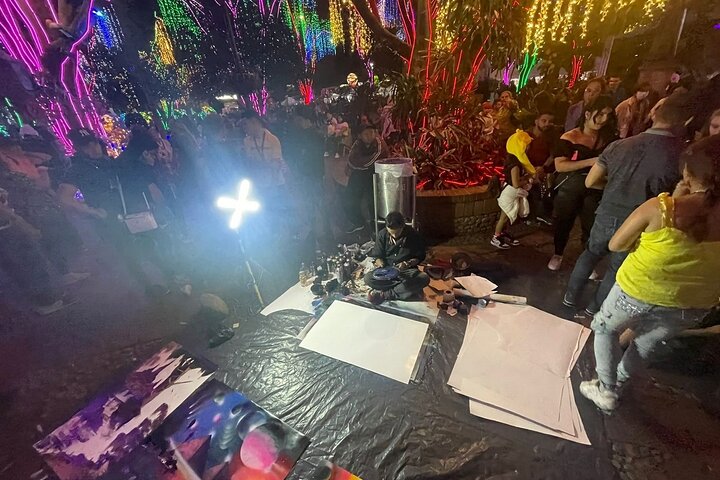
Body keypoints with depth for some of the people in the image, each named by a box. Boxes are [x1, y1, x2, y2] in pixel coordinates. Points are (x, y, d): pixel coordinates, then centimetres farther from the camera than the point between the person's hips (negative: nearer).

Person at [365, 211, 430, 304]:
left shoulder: (414, 235, -11)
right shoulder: (382, 234, -6)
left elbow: (420, 257, -2)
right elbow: (377, 256, 1)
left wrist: (407, 264, -22)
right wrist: (381, 265, -21)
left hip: (407, 270, -1)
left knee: (424, 278, -32)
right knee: (368, 278, -28)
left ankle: (384, 294, -27)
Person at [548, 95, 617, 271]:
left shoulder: (607, 139, 4)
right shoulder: (569, 137, -10)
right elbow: (559, 166, -20)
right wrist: (590, 161, -25)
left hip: (595, 190, 4)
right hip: (569, 188, -3)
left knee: (591, 225, 8)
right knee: (563, 222, 12)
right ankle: (557, 254, 32)